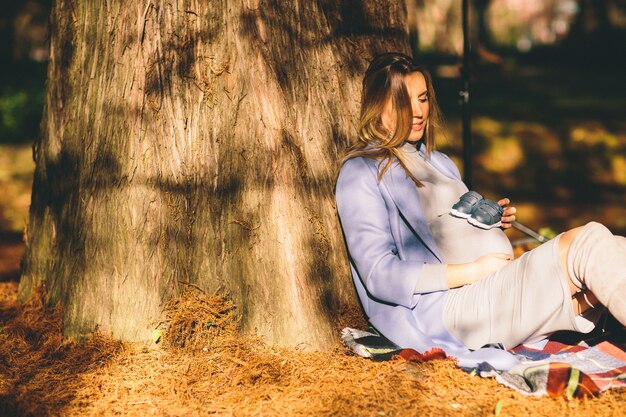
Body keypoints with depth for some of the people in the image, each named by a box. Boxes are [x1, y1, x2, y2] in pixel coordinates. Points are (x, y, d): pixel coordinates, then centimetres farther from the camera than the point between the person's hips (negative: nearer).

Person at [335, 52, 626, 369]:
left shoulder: (440, 163, 27)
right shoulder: (361, 173, 0)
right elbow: (381, 276, -10)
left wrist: (496, 222, 8)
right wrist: (474, 270, -13)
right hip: (452, 307, -8)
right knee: (586, 243, -25)